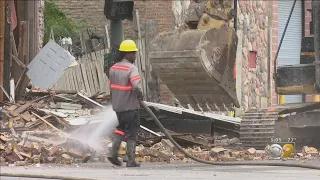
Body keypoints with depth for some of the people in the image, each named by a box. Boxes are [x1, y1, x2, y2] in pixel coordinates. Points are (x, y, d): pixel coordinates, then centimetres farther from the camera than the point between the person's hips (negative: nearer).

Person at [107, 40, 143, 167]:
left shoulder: (113, 68, 6)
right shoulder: (131, 69, -18)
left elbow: (111, 86, 12)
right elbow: (137, 86, -29)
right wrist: (140, 95, -9)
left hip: (117, 106, 7)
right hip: (130, 106, -7)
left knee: (121, 128, 23)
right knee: (131, 133, 3)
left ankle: (114, 153, 12)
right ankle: (131, 160, 6)